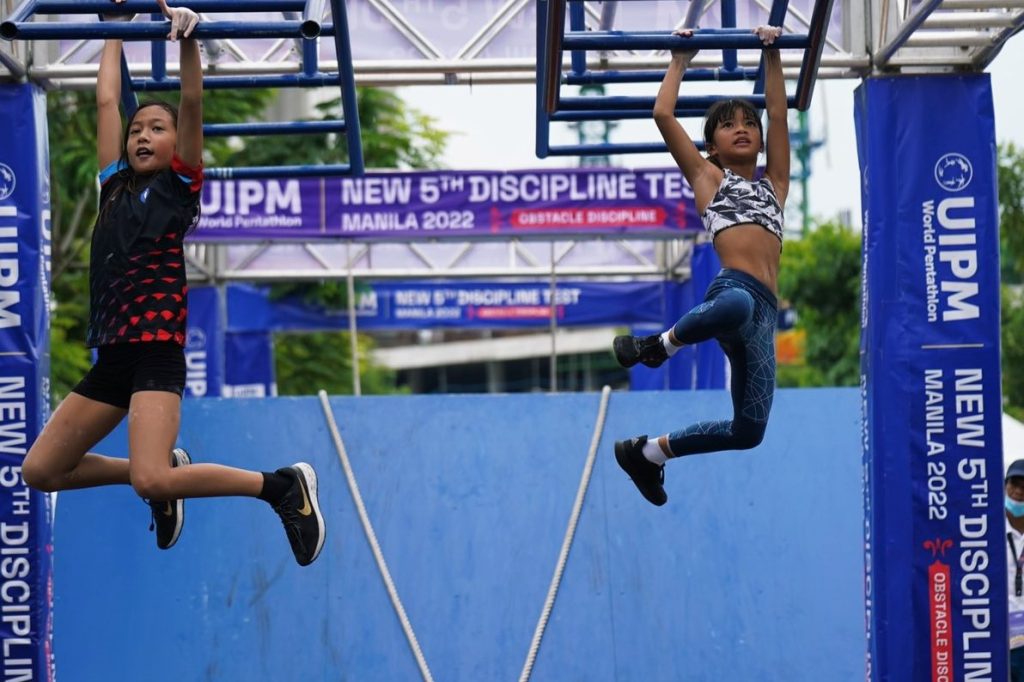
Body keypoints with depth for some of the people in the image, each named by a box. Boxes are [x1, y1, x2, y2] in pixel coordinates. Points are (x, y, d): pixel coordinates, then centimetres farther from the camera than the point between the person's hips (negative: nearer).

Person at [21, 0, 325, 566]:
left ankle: (282, 485, -8)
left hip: (157, 354, -7)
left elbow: (192, 103, -7)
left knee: (153, 480, -25)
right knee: (39, 471, 6)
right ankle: (165, 479, 22)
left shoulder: (180, 185, 3)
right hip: (112, 358, 7)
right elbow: (105, 99, 22)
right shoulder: (114, 186, 17)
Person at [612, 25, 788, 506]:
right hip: (732, 287, -5)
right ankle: (662, 343, -15)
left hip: (764, 310, 5)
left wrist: (772, 56, 29)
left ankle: (650, 452, 18)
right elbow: (663, 114, 14)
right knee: (737, 304, -45)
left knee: (748, 430, -2)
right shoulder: (707, 177, 18)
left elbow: (778, 113, 26)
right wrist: (680, 61, 24)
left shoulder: (774, 184, 28)